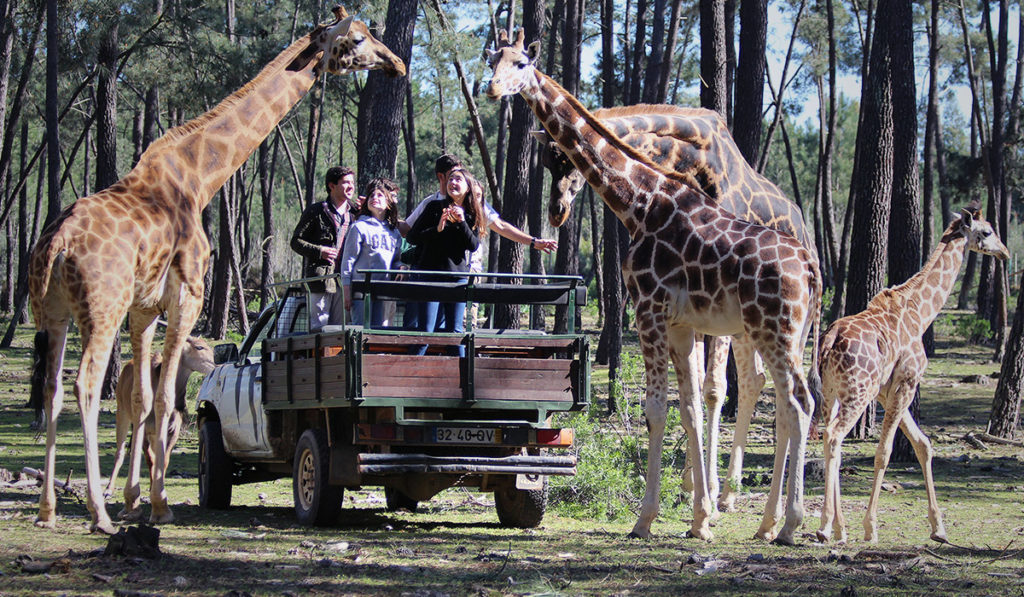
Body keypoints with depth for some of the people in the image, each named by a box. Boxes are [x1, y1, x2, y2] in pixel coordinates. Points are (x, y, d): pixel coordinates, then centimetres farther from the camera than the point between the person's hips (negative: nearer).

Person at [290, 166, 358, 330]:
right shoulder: (316, 212, 2)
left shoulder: (355, 213, 15)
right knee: (319, 326, -6)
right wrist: (319, 251, -13)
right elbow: (296, 242, 3)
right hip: (320, 278, -5)